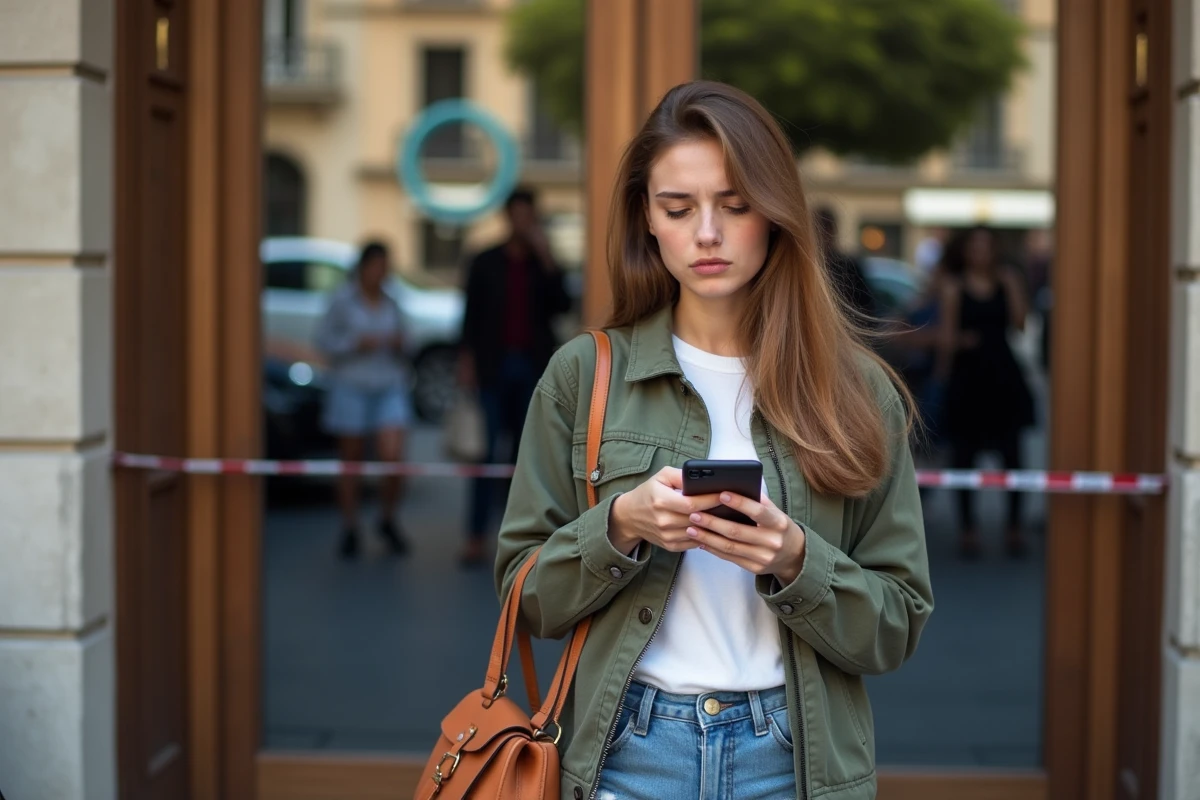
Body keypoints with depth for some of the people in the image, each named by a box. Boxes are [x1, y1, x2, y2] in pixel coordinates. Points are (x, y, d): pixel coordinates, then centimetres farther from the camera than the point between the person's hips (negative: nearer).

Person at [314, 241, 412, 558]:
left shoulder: (391, 303, 10)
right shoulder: (342, 299, -3)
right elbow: (324, 339, -3)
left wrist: (399, 344, -2)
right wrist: (355, 344, -15)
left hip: (389, 388, 3)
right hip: (351, 386, -3)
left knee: (393, 457, -9)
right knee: (350, 459, 4)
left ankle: (388, 520, 13)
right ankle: (349, 529, 16)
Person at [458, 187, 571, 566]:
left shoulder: (544, 265, 12)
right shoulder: (485, 263, 7)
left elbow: (561, 305, -4)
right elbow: (471, 316, 4)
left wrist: (546, 259, -10)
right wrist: (467, 360, -7)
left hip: (534, 367, 2)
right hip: (496, 367, -2)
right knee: (489, 453, -6)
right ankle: (477, 538, -7)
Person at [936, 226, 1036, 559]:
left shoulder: (1006, 281, 7)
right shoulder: (953, 286, 3)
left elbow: (1019, 322, -3)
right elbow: (947, 334, 1)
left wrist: (1010, 283, -6)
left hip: (1003, 377, 1)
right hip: (967, 377, -1)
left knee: (1011, 453, -1)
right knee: (964, 454, 3)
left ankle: (1014, 528, 7)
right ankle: (967, 528, 12)